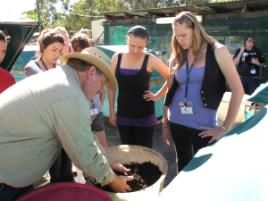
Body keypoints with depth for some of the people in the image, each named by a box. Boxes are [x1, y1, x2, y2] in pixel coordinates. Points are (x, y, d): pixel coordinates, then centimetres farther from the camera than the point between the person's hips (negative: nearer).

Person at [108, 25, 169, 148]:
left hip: (144, 117, -3)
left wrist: (158, 95, -6)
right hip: (123, 116, 3)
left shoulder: (150, 60, -12)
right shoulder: (116, 58, -2)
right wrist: (112, 112, 4)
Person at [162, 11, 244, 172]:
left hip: (203, 126, -3)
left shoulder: (217, 52, -7)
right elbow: (170, 92, 10)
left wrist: (226, 127, -10)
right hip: (177, 123, 4)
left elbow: (238, 90, -9)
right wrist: (165, 123, 10)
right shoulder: (177, 58, 5)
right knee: (183, 165, 17)